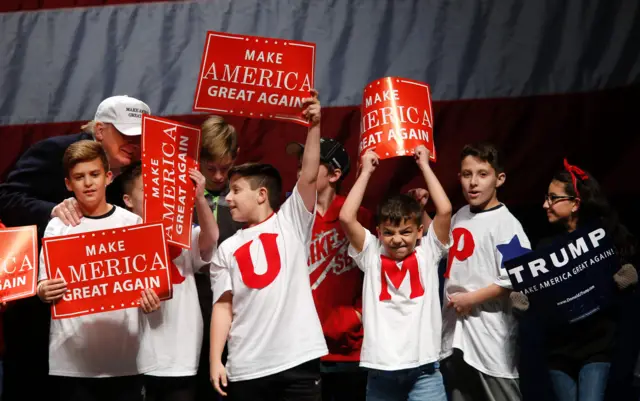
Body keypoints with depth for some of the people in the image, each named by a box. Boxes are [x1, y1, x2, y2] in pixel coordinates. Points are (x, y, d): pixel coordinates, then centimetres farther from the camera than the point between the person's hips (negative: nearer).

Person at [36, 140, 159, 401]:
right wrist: (44, 292, -20)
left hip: (125, 354, 1)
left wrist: (151, 298, -12)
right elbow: (43, 286, 3)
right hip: (71, 357, -1)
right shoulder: (58, 227, 4)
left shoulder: (132, 223, 6)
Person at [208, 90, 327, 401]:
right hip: (246, 369, 2)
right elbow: (223, 306, 8)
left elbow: (309, 177, -6)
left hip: (298, 360, -2)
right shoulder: (227, 249, 13)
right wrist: (215, 360, -1)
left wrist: (314, 125, -15)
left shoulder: (291, 222, 7)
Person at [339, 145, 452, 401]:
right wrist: (366, 172, 0)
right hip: (381, 369, 1)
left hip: (423, 367, -1)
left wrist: (424, 166, 1)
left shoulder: (428, 252, 5)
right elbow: (346, 217, -7)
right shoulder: (371, 255, 5)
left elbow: (445, 210, -8)